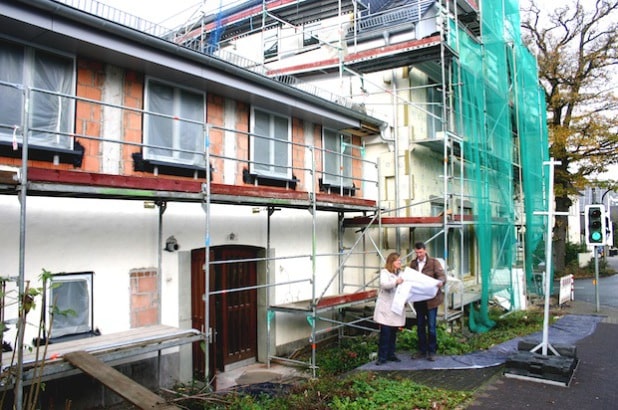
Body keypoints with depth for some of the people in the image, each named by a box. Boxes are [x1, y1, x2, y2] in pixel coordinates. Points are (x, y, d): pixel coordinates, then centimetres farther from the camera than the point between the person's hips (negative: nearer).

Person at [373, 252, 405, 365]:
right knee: (385, 332, -7)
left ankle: (391, 354, 19)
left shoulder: (400, 273, 18)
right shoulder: (384, 272, -3)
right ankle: (382, 357, -1)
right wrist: (396, 282, -37)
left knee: (393, 332, 9)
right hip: (386, 308, -6)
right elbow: (384, 284, -21)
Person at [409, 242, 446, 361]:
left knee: (431, 326, 1)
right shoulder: (413, 264, 8)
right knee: (420, 326, 11)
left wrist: (441, 281, -39)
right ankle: (422, 350, 23)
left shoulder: (434, 262, -5)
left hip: (431, 299, -4)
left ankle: (432, 351, 13)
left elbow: (442, 275, -15)